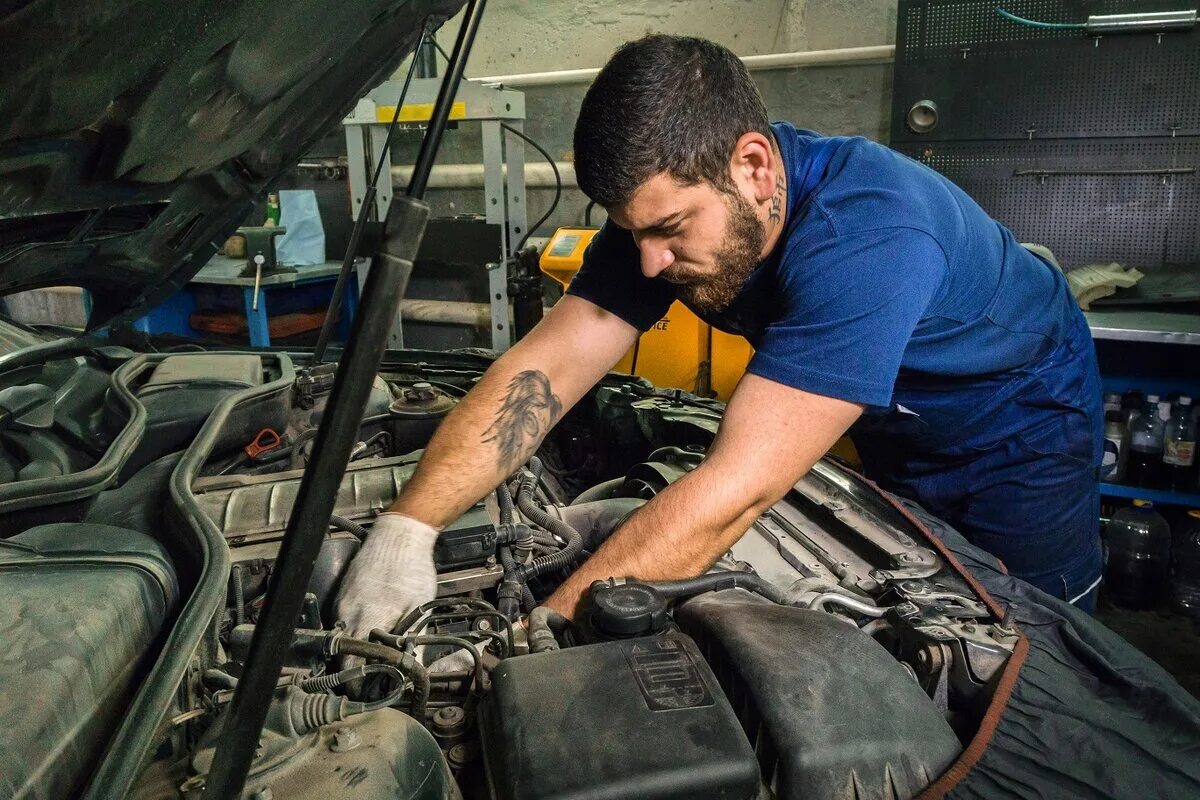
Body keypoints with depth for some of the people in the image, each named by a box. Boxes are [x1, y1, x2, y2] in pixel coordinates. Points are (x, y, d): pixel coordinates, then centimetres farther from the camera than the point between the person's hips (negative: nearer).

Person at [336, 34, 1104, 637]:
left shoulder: (866, 234, -44)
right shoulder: (671, 202, -23)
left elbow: (738, 489, -48)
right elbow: (542, 369, -26)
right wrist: (406, 527, -36)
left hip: (1019, 433, -4)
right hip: (891, 439, 5)